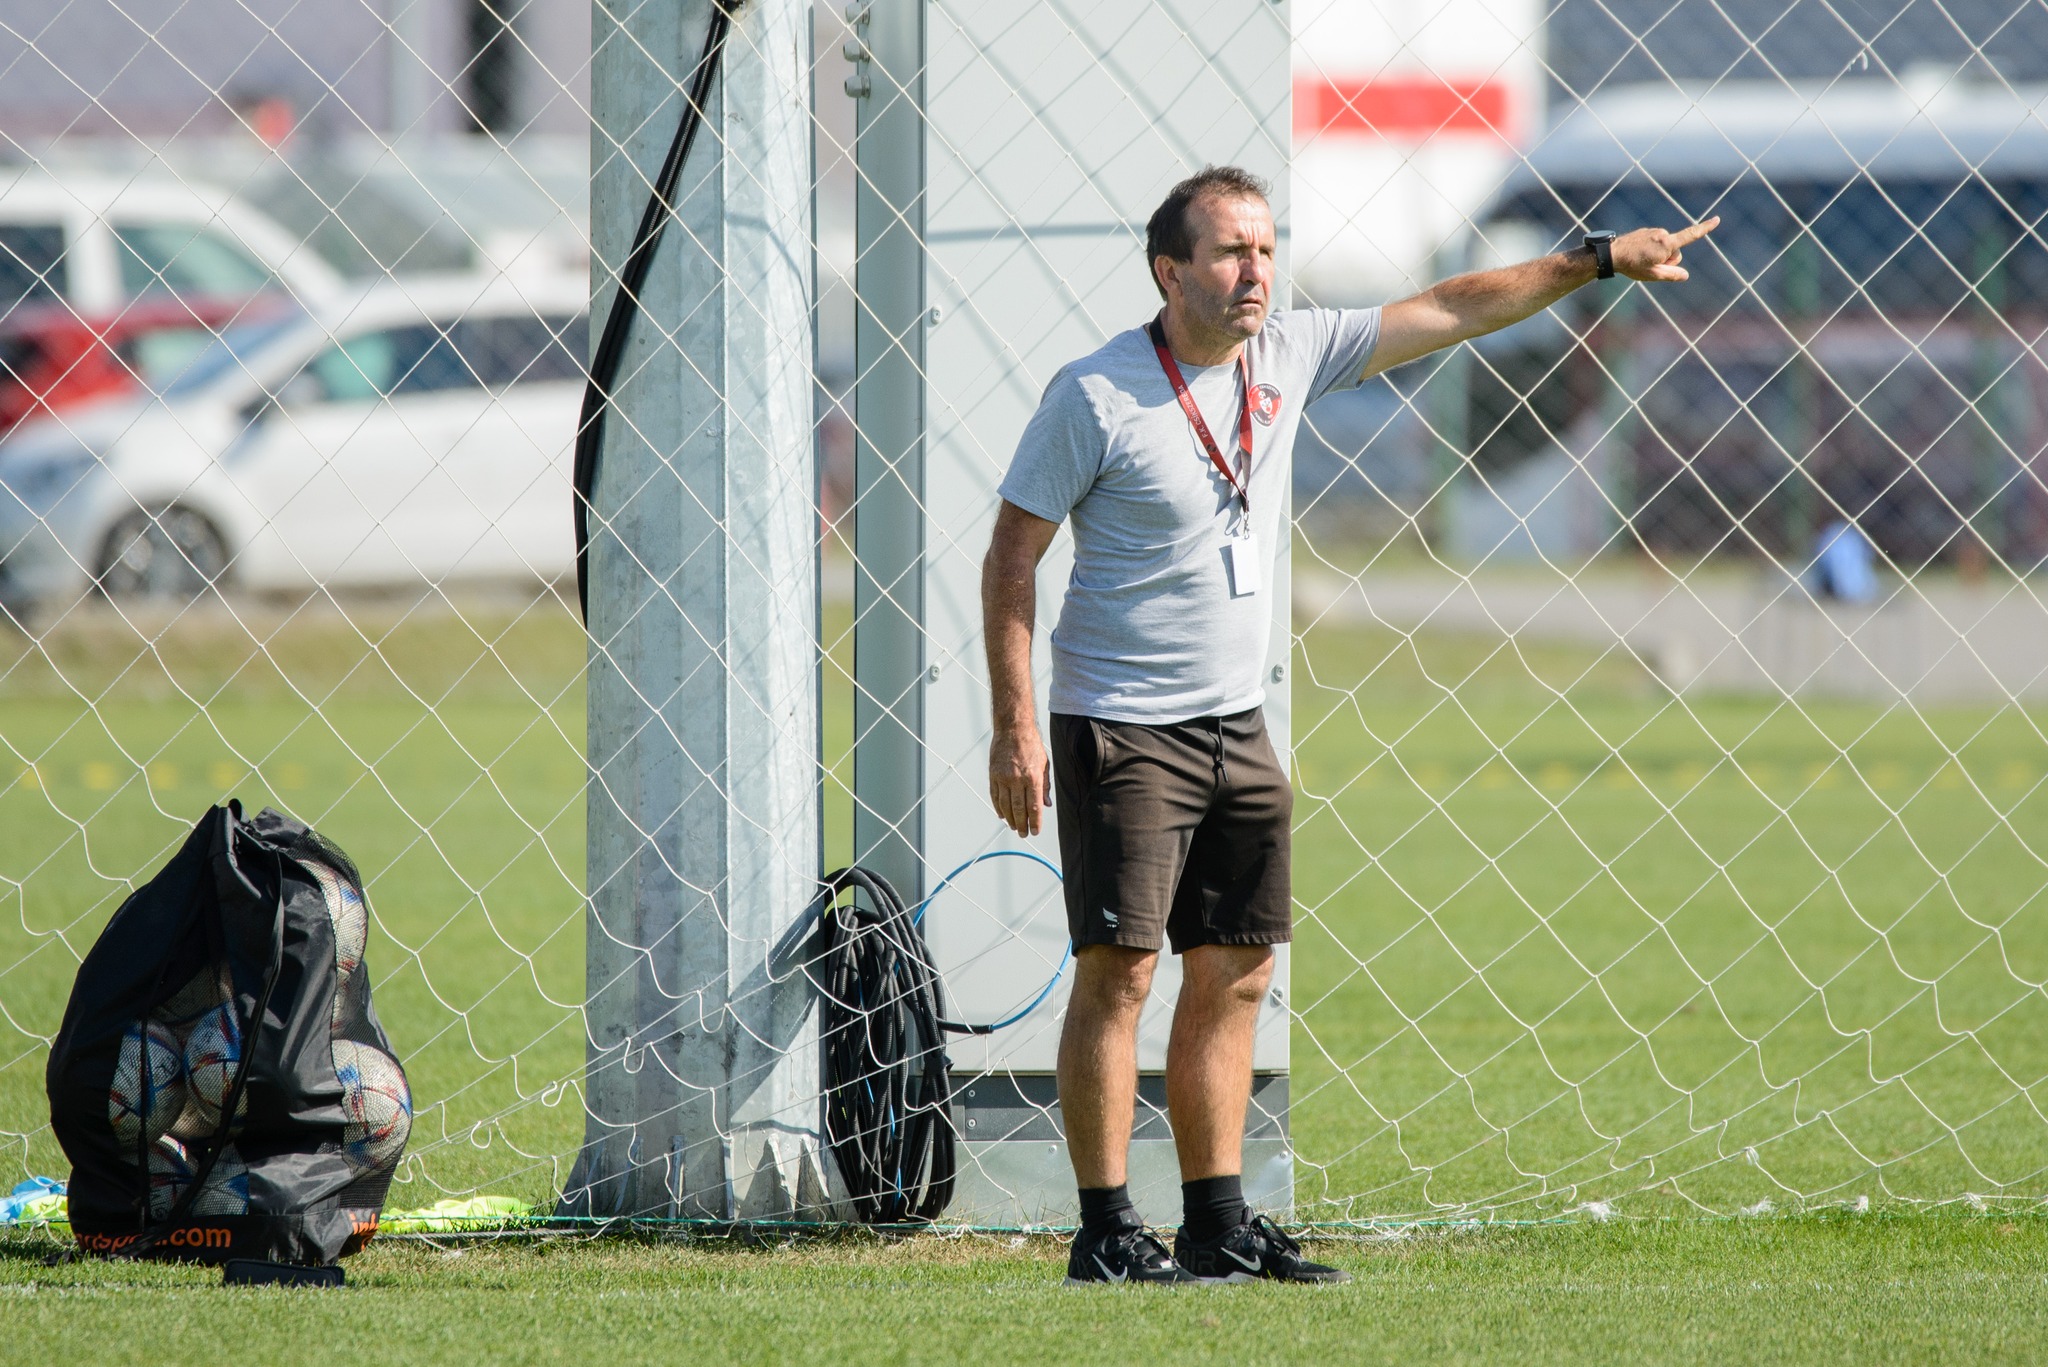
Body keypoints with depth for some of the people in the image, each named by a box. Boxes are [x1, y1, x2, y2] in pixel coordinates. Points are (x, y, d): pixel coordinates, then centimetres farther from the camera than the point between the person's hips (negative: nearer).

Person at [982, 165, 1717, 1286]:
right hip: (1121, 729, -7)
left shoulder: (1289, 358, 5)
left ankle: (1218, 1224, 12)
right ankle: (1105, 1232, -9)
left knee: (1232, 977, 7)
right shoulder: (1095, 395, -12)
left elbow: (1447, 313, 12)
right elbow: (1013, 557, -9)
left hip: (1235, 727, 7)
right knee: (1119, 971, -10)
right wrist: (1015, 725, -15)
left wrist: (1597, 260, 9)